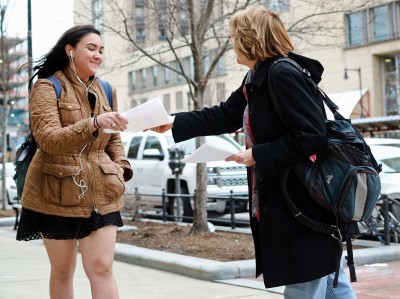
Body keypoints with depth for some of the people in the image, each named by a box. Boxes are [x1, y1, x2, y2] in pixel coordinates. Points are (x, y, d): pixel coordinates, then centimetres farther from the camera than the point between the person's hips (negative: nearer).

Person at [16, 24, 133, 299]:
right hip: (59, 191, -3)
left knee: (102, 268, -5)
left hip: (100, 191, 4)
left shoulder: (105, 90, 11)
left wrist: (121, 167, -1)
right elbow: (48, 138, -20)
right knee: (63, 270, 8)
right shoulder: (48, 87, -6)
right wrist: (93, 124, -34)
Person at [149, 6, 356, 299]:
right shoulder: (257, 79, 14)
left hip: (303, 203, -10)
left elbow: (311, 135, -24)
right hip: (283, 200, 10)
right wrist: (174, 124, 17)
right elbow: (224, 116, 21)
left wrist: (258, 156, -19)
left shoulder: (282, 75, -18)